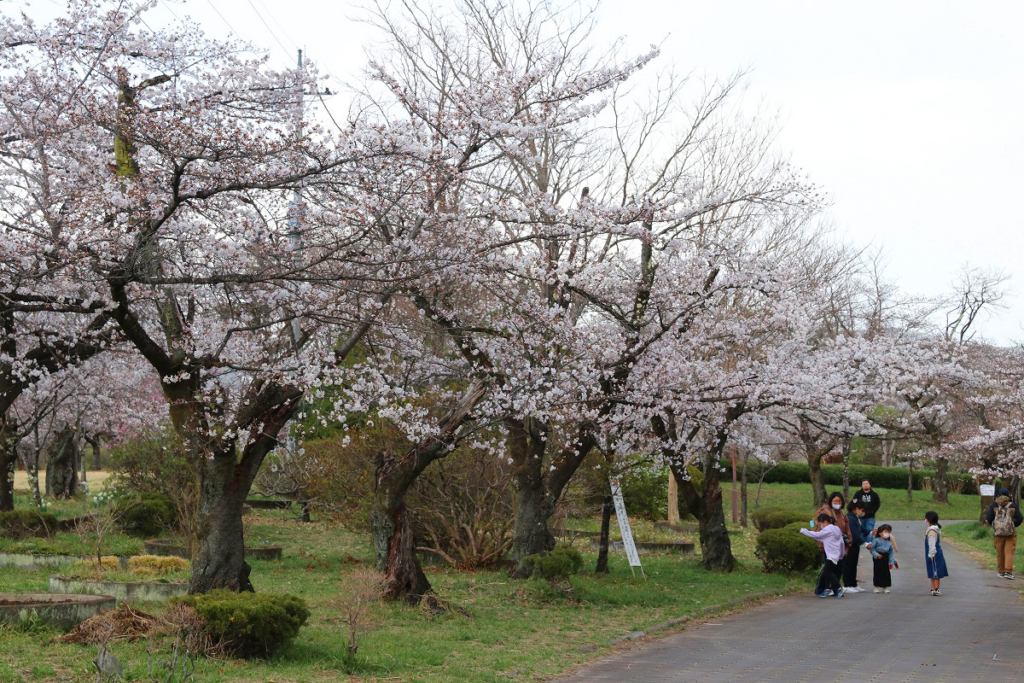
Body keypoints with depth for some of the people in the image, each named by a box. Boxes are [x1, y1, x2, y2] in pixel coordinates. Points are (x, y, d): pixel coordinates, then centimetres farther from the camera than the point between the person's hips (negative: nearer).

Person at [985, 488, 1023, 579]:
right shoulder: (1013, 505, 0)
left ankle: (1001, 572, 19)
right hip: (1011, 533, -1)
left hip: (998, 532, 1)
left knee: (1000, 553, 11)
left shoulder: (994, 505, 0)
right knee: (1009, 553, -1)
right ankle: (1008, 572, -13)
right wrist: (1014, 525, 15)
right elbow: (1020, 518, -4)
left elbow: (988, 517, -6)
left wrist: (992, 525, 14)